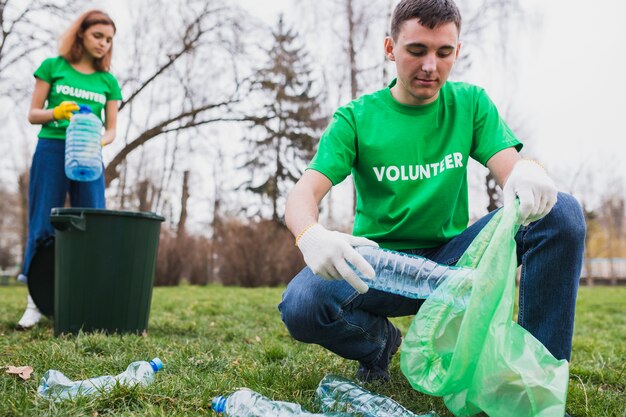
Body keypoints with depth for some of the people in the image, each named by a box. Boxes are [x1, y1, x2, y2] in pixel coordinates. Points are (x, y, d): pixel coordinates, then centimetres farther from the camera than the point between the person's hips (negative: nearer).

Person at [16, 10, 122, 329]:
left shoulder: (108, 81, 11)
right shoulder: (53, 67, 6)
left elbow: (111, 129, 7)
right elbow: (33, 114, 4)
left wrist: (100, 141, -15)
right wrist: (56, 113, -17)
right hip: (52, 151, -2)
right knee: (44, 226, -2)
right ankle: (35, 302, 3)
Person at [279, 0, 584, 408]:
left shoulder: (470, 103, 3)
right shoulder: (356, 118, -4)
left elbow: (510, 168, -10)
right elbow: (304, 194, -15)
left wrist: (529, 173, -37)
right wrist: (310, 235, -40)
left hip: (452, 258, 2)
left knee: (561, 211, -20)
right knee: (301, 307, -32)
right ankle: (380, 339, 4)